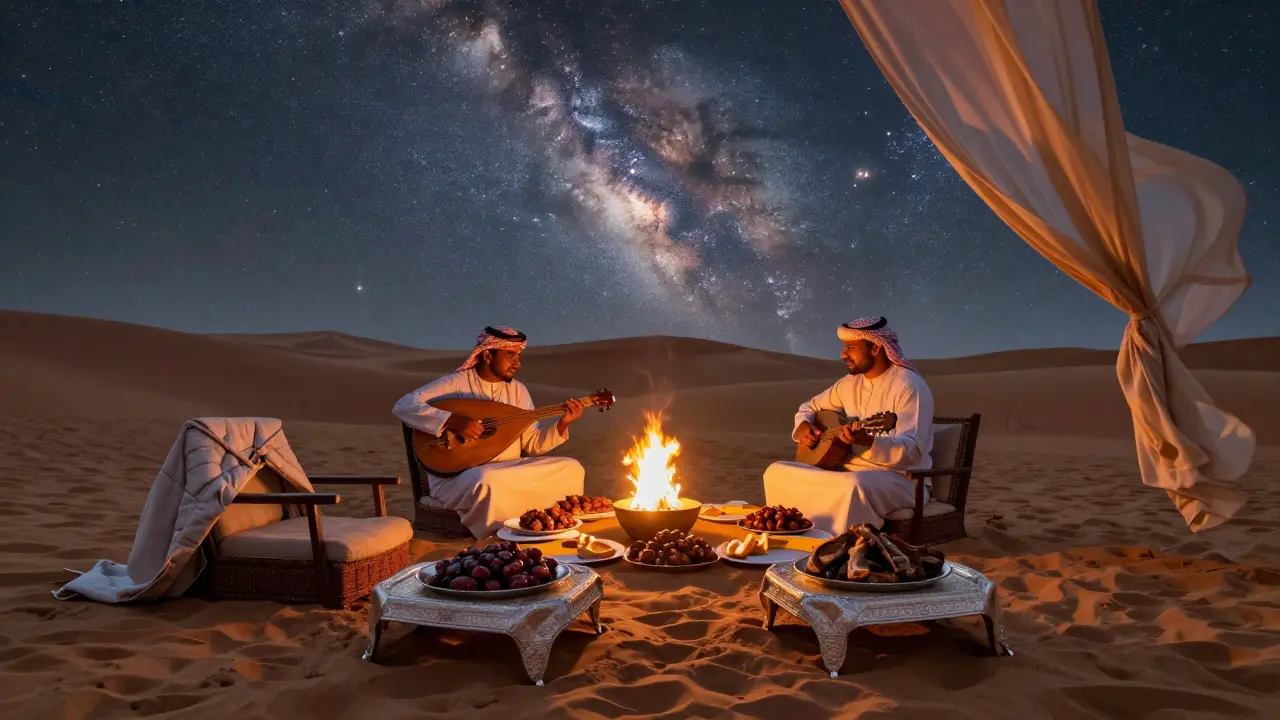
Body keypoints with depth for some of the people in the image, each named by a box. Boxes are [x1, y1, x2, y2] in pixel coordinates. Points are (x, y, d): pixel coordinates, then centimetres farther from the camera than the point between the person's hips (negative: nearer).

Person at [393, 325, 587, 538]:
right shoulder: (455, 383, -7)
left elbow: (532, 444, 8)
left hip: (507, 472, 6)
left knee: (571, 469, -11)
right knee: (488, 482, -40)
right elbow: (403, 406, -17)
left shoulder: (518, 390, 10)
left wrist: (562, 424, -9)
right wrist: (453, 421, -27)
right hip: (456, 475, -5)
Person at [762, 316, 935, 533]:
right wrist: (803, 425, 0)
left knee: (852, 486, -42)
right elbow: (810, 406, 23)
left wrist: (867, 441, -41)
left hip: (900, 479, -7)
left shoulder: (909, 386, -14)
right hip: (850, 471, 7)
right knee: (777, 472, -9)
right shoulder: (850, 382, 9)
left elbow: (913, 451, -24)